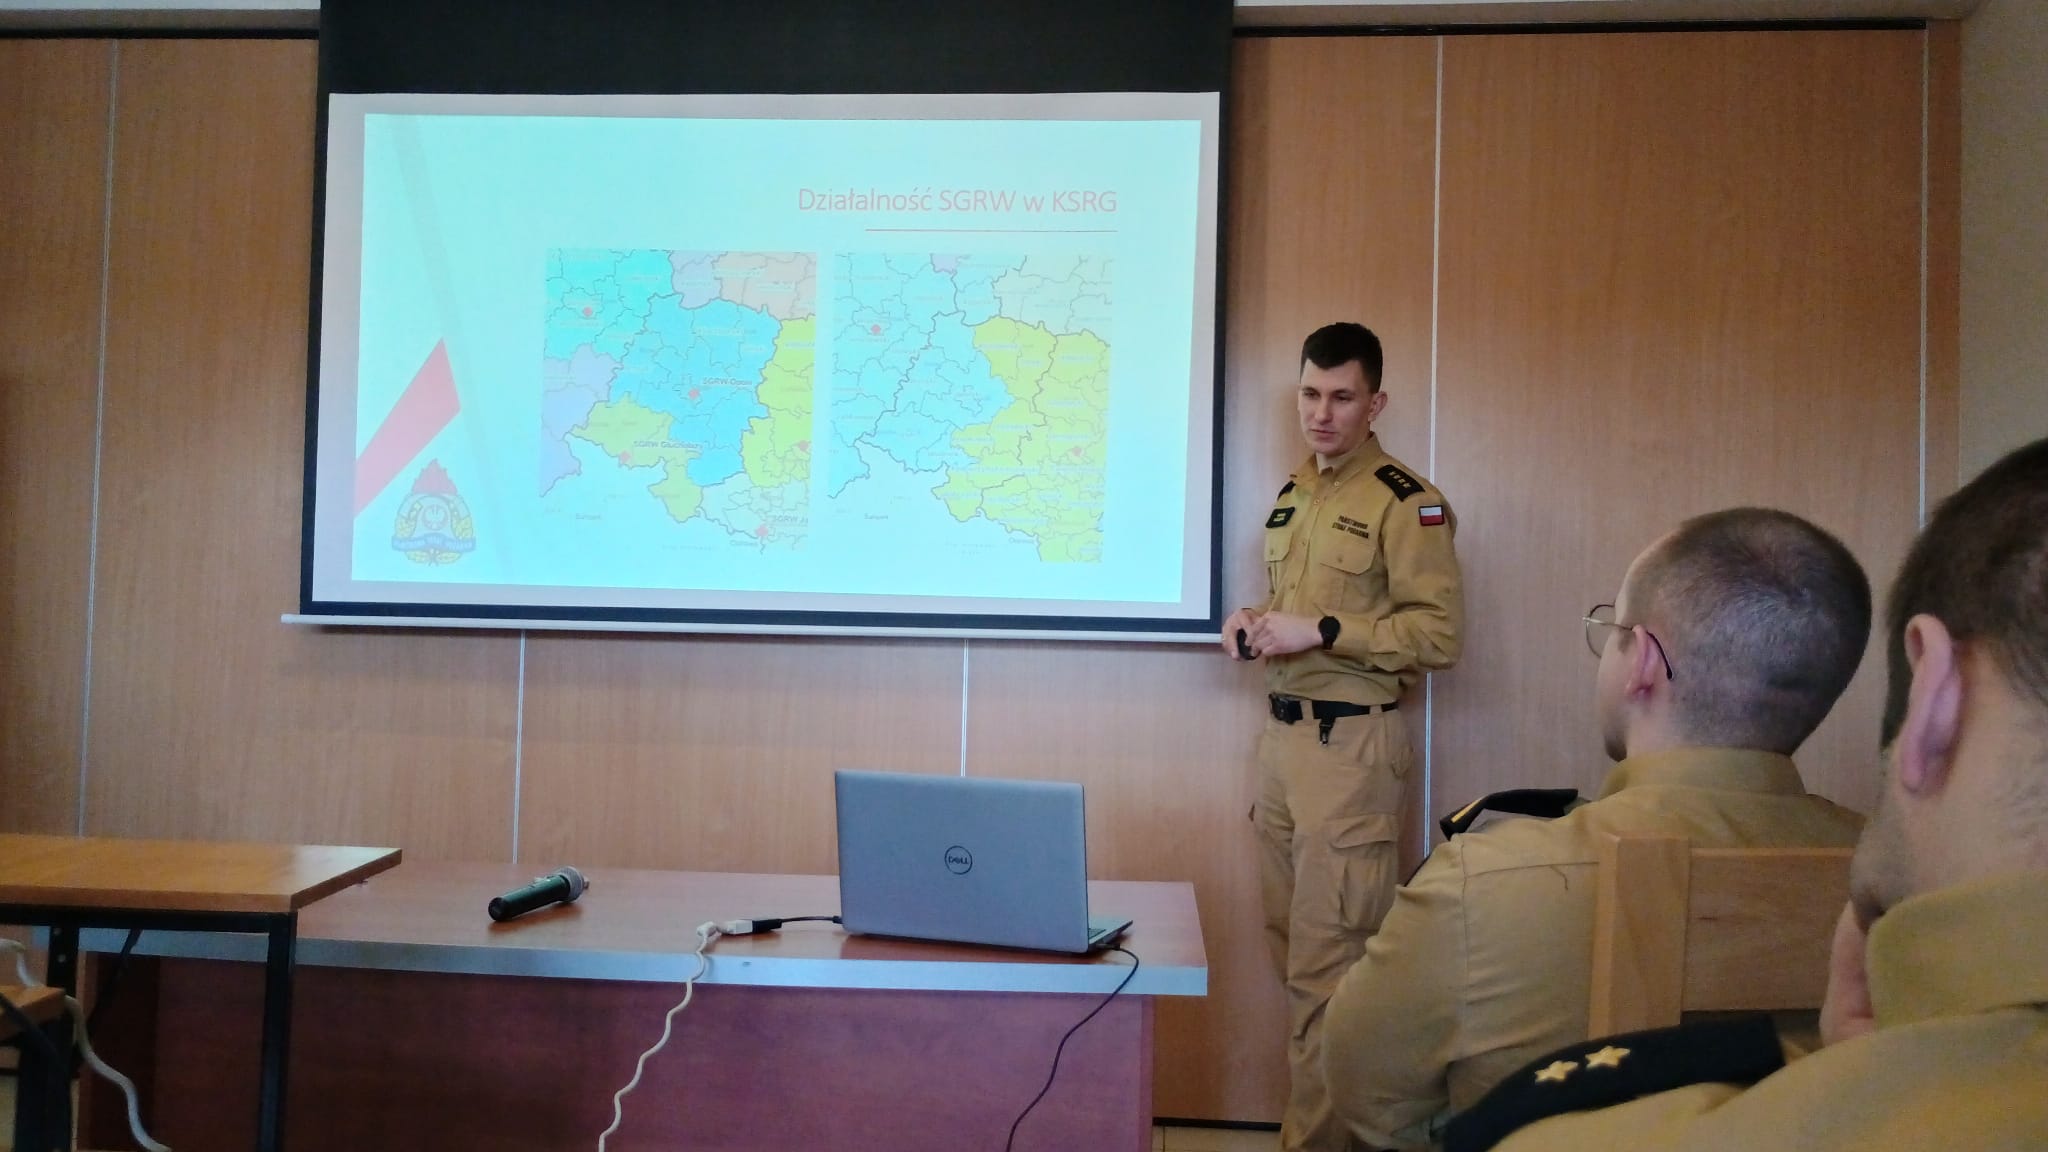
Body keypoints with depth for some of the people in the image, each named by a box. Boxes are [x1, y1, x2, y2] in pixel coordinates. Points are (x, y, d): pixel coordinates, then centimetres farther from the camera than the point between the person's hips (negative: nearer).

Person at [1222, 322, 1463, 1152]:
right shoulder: (1293, 493, 16)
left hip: (1350, 744, -8)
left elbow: (1439, 634, -16)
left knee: (1327, 963, -4)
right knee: (1287, 941, 15)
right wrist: (1253, 622, 6)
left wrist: (1322, 631, -21)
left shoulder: (1406, 502, -10)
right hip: (1281, 733, 8)